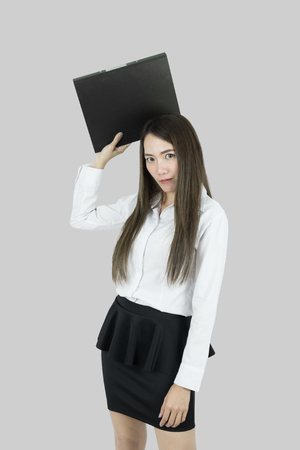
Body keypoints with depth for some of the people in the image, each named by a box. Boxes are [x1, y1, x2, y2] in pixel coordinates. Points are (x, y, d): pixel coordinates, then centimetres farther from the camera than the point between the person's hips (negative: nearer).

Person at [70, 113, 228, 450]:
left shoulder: (209, 215, -11)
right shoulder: (140, 204, 7)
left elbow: (206, 302, -14)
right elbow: (80, 218, 15)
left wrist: (187, 381, -15)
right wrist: (101, 159, 10)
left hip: (166, 340, -5)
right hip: (121, 331, 6)